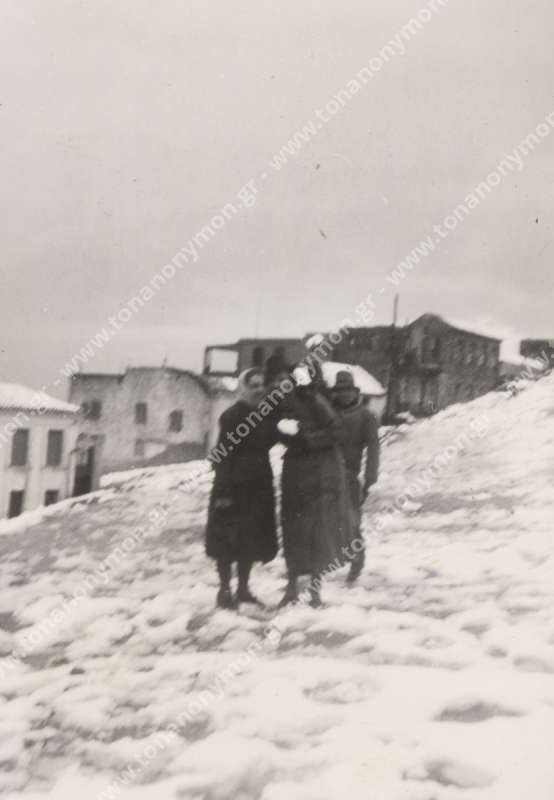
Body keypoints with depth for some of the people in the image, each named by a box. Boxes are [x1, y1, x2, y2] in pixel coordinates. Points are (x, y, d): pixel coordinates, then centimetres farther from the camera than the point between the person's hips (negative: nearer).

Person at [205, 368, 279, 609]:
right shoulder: (232, 416, -11)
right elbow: (223, 455, -15)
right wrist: (223, 490, -18)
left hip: (259, 485, 6)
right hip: (234, 485, -6)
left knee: (252, 538, 11)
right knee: (229, 538, 0)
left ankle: (243, 589, 23)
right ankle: (224, 591, 11)